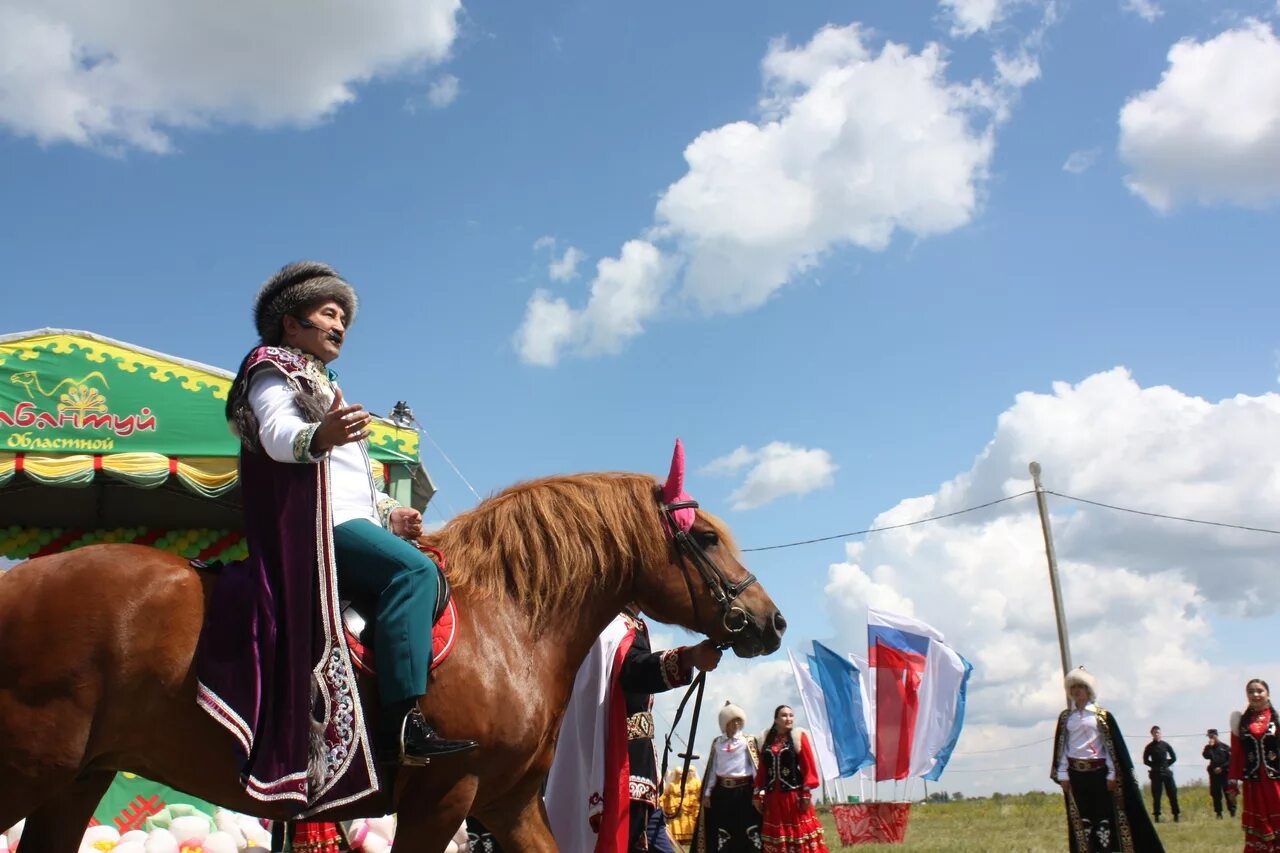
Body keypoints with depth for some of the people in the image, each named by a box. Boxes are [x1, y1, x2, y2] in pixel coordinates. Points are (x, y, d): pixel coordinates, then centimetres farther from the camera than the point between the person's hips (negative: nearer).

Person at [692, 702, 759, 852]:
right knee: (720, 834, 5)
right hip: (721, 792, 3)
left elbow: (757, 766, -5)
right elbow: (712, 769, 12)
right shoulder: (717, 742, 12)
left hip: (744, 791, -3)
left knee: (748, 834, -5)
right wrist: (707, 793, 7)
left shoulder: (749, 741, 2)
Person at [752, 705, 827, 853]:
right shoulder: (766, 740, 10)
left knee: (800, 832, -5)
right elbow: (761, 770, 10)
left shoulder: (799, 736, 0)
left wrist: (806, 793, -12)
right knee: (776, 835, 8)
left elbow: (809, 766, -6)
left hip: (795, 794, -4)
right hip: (773, 796, 4)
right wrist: (758, 794, 6)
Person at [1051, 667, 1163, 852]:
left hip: (1099, 773, -2)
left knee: (1104, 816, -3)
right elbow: (1061, 747, 7)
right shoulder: (1065, 717, 9)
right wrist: (1062, 774, 0)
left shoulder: (1102, 715, 2)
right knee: (1080, 819, 3)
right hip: (1075, 774, 2)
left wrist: (1112, 773, -6)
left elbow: (1112, 745, 0)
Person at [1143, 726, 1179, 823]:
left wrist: (1167, 764, 3)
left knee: (1172, 793, -1)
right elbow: (1145, 760, 5)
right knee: (1156, 795, -1)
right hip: (1156, 773, -1)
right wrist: (1155, 765, -2)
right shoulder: (1149, 747, 2)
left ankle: (1176, 815, 6)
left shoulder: (1165, 744, 5)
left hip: (1167, 772, 1)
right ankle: (1157, 816, 3)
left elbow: (1173, 757, 10)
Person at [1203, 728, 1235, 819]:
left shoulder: (1224, 747, 1)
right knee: (1216, 794, 3)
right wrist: (1210, 746, -12)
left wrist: (1222, 767, -9)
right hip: (1214, 774, 3)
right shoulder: (1208, 748, 9)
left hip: (1225, 773, -3)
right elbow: (1206, 756, -8)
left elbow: (1231, 759, -2)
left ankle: (1232, 812, 0)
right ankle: (1218, 813, 9)